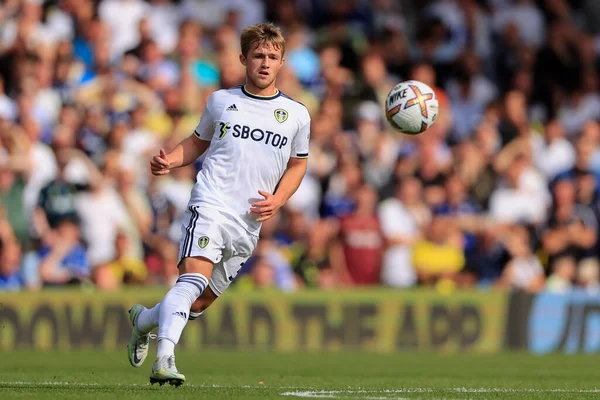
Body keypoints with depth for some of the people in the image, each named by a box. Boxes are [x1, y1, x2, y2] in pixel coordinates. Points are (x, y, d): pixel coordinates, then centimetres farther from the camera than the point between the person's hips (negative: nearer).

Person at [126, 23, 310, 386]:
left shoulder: (297, 115, 9)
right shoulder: (221, 101, 9)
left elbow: (298, 164, 20)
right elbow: (198, 142, 22)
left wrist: (278, 200, 1)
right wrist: (170, 161, 1)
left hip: (250, 223, 3)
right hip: (211, 205, -3)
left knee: (200, 304, 7)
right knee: (194, 279, -27)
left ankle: (144, 320, 37)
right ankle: (165, 360, -37)